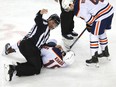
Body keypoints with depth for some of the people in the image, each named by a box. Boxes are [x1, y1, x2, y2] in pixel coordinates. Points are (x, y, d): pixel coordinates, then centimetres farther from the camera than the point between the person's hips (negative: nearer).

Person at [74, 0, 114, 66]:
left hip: (102, 16, -9)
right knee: (102, 32, 26)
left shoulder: (79, 8, -13)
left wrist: (89, 25, 14)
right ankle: (105, 51, 42)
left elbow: (88, 18, -8)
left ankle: (94, 58, 6)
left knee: (94, 35, 3)